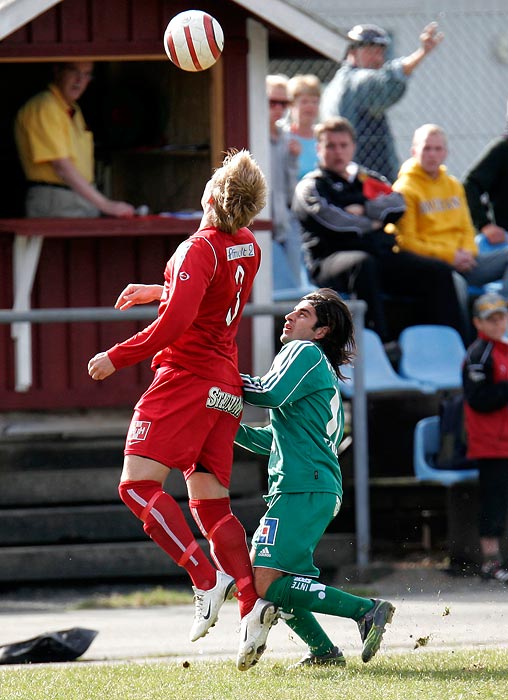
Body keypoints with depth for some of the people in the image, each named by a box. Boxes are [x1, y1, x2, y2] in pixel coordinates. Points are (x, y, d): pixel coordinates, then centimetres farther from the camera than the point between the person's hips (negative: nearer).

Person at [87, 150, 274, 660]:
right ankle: (251, 600, -4)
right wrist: (158, 291, 37)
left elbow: (176, 323, -24)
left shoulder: (199, 250, -15)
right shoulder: (247, 249, 12)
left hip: (186, 378, -9)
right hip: (226, 386, 9)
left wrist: (116, 358, -15)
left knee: (138, 484, -12)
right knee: (210, 502, 10)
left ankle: (206, 579, -23)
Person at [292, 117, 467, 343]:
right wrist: (371, 224, 0)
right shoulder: (311, 186, 10)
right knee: (363, 264, -40)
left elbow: (397, 203, 7)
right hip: (333, 256, -6)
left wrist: (364, 210, -7)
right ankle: (381, 341, -48)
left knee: (437, 271, -11)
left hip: (383, 254, 6)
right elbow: (332, 221, -10)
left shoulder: (369, 179, 26)